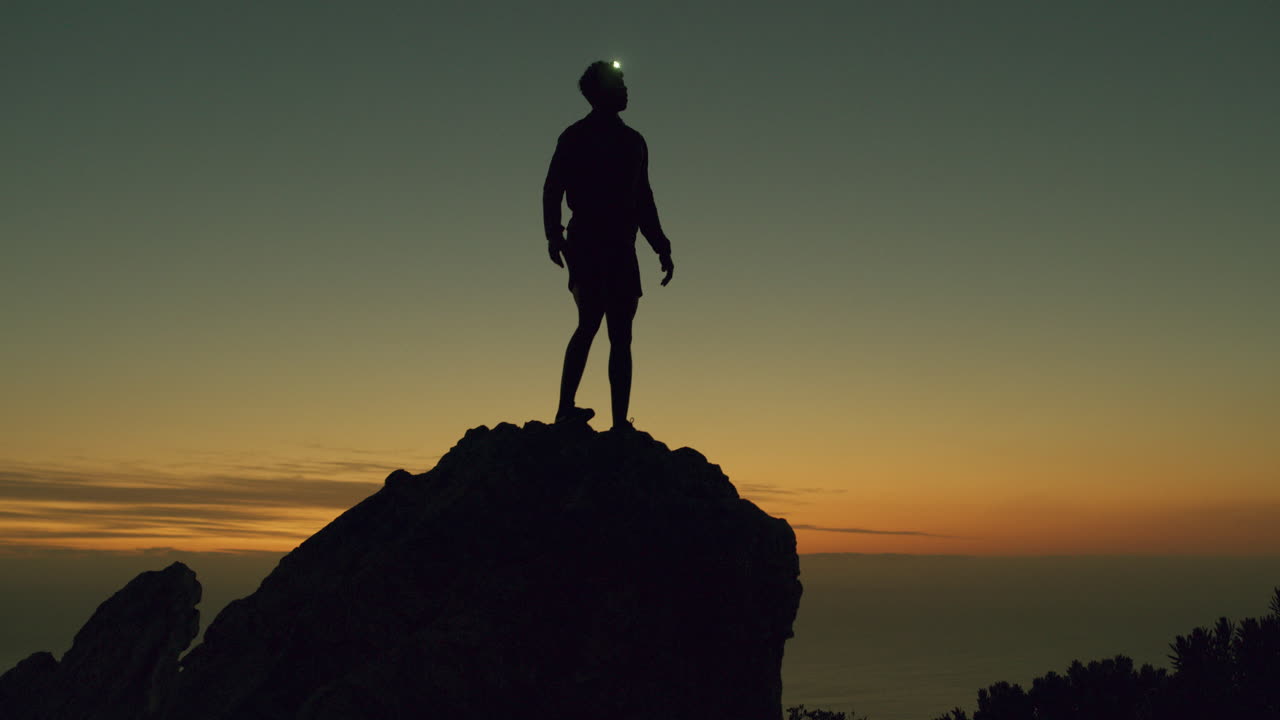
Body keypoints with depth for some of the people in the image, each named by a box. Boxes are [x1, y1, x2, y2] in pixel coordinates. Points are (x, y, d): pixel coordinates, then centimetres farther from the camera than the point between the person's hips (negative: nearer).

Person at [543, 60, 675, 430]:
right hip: (586, 246, -5)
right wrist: (554, 234, -17)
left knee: (621, 335, 0)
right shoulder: (576, 137, 7)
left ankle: (620, 423, -1)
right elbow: (552, 189, -2)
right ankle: (565, 407, -20)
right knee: (591, 319, -21)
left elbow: (644, 201, 26)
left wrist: (661, 247, 19)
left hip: (621, 250, 5)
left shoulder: (633, 141, 23)